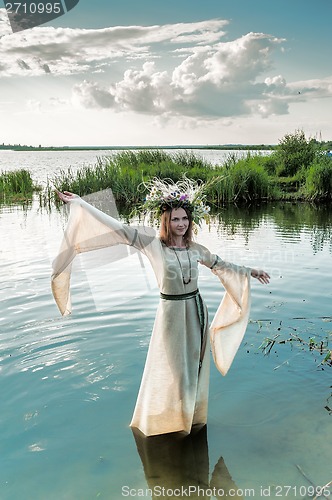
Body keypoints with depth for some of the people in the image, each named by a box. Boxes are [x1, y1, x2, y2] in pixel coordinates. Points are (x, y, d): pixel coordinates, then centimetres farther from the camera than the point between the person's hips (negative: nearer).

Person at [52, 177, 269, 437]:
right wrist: (79, 203, -19)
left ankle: (191, 416, 36)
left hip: (196, 309, 4)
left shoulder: (195, 248, 2)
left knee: (195, 364, 15)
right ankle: (164, 418, 31)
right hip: (172, 311, -4)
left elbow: (221, 265, 18)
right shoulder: (155, 245, -11)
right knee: (172, 367, 9)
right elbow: (118, 228, -16)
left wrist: (250, 271, 23)